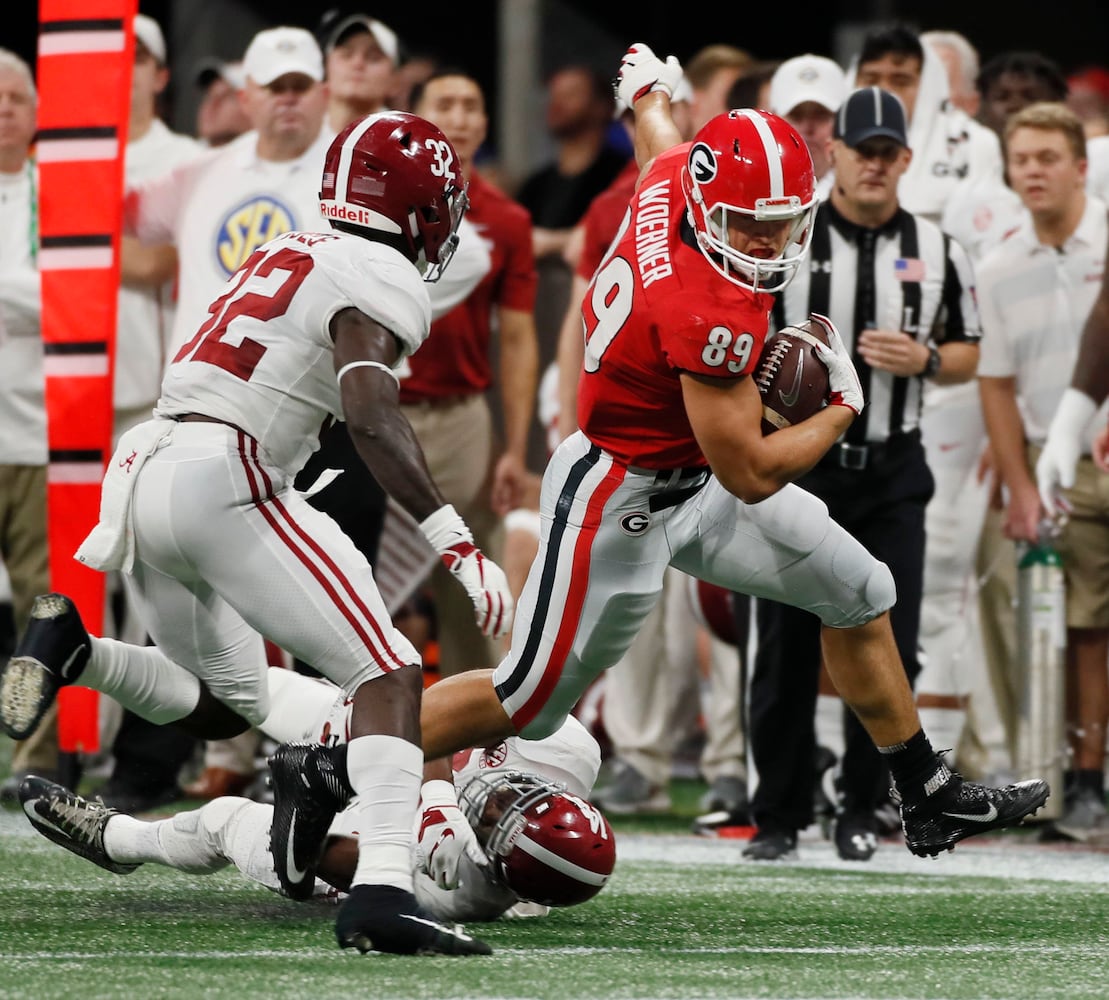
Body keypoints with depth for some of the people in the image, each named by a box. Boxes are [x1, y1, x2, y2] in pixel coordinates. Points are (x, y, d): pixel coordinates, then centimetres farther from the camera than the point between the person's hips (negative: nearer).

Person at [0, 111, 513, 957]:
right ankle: (382, 892, -27)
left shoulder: (284, 255, 23)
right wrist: (455, 540, -25)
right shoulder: (380, 279, -4)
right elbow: (369, 412, -20)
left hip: (142, 471, 9)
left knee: (224, 710, 24)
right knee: (389, 675, -8)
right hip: (222, 481, -8)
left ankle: (71, 646, 0)